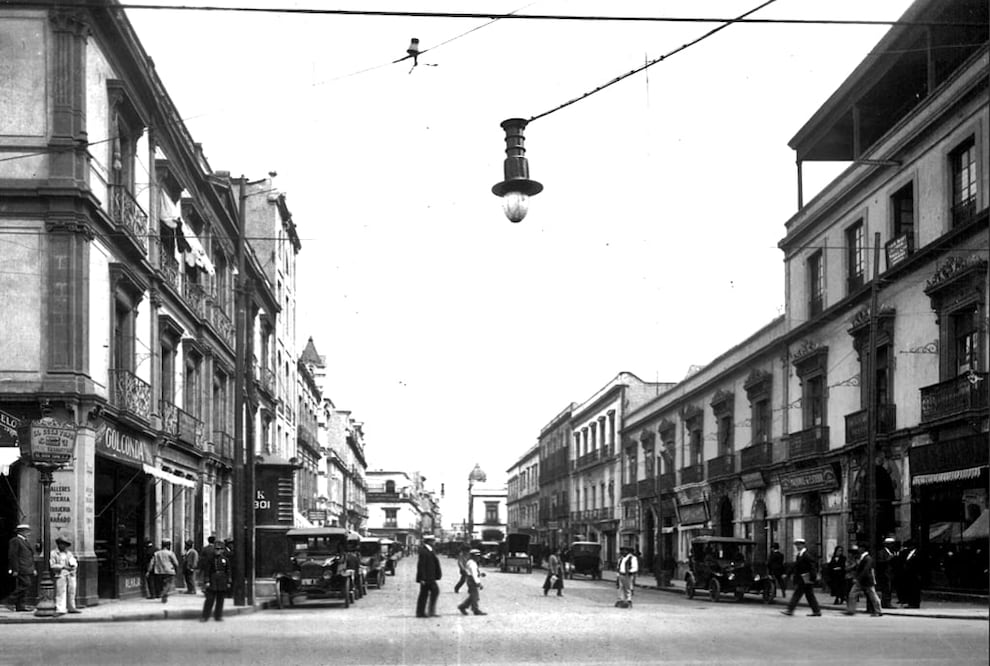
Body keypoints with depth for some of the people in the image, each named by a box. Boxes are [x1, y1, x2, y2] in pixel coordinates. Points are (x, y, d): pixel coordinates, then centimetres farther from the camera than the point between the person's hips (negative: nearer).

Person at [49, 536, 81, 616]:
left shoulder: (70, 553, 18)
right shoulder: (54, 553, 4)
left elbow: (76, 563, 17)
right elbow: (52, 565, -3)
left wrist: (74, 565, -6)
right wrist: (63, 566, -11)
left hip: (71, 575, 5)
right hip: (60, 575, -5)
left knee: (71, 592, 5)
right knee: (61, 592, -10)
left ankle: (71, 608, 15)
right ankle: (60, 610, -13)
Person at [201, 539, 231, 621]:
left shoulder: (225, 559, 3)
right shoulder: (211, 558, -2)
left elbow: (228, 571, 7)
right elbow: (206, 570, -2)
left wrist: (228, 582, 5)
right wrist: (206, 581, -9)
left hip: (222, 583, 2)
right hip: (212, 580, -2)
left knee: (220, 600, 7)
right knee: (210, 599, -3)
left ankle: (218, 616, 16)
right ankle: (205, 616, 3)